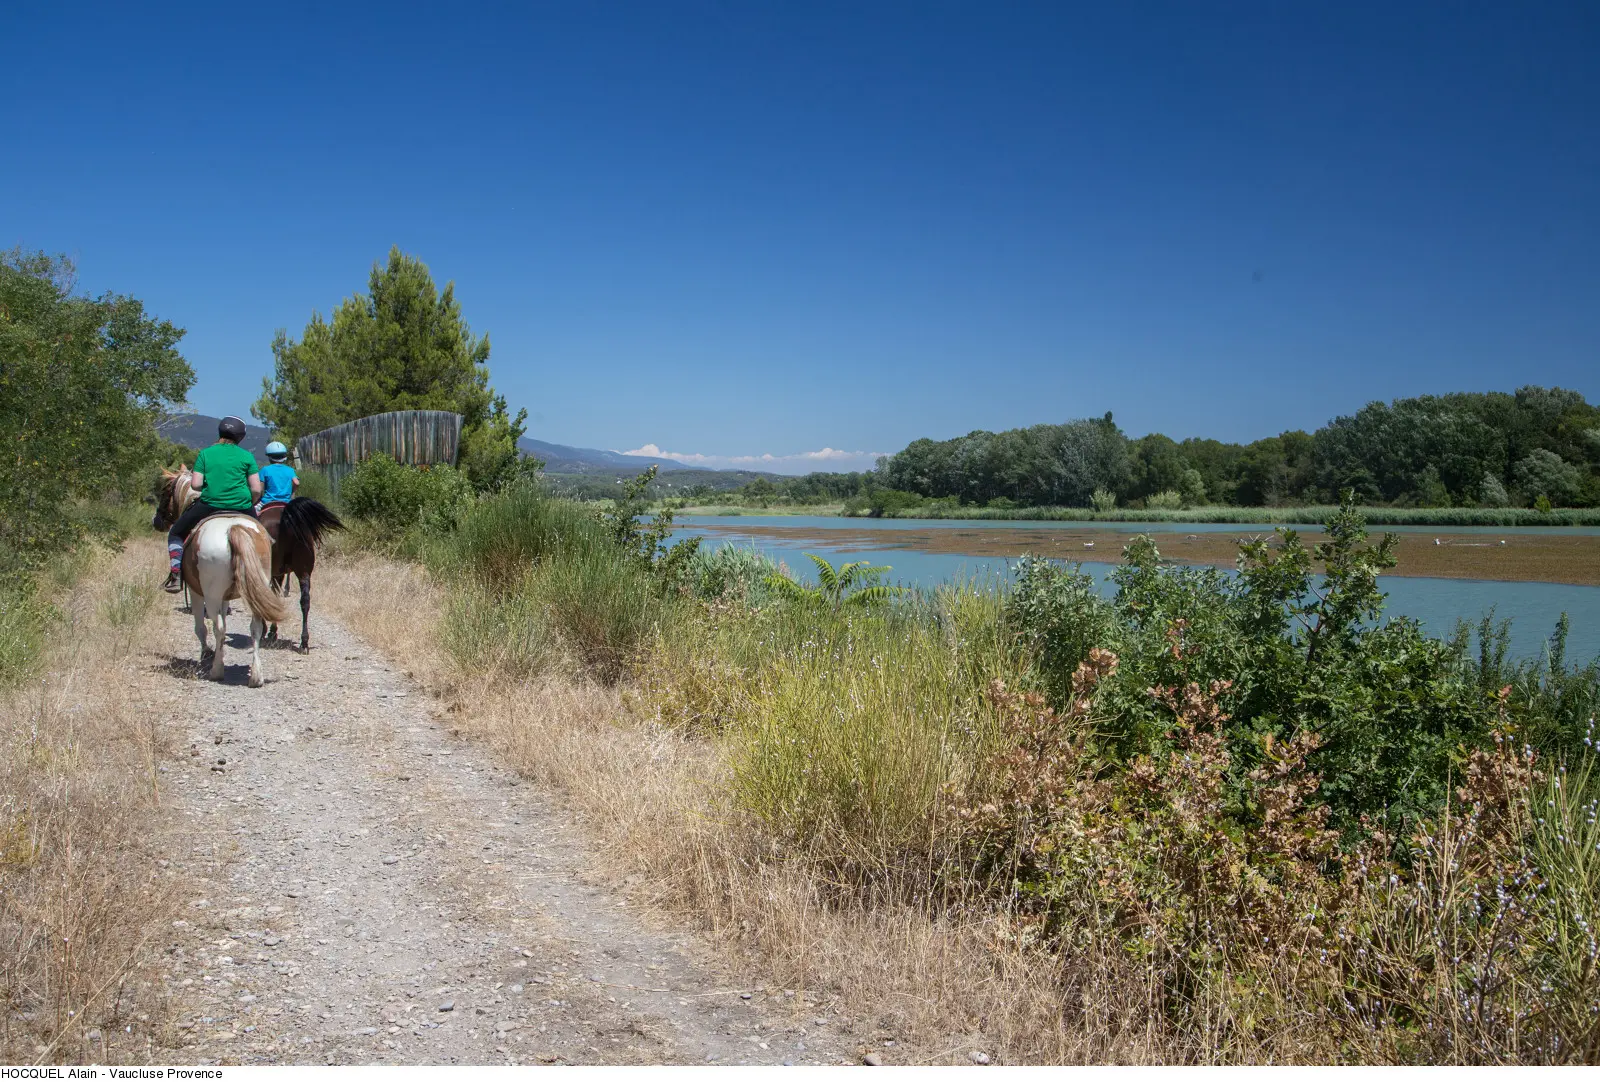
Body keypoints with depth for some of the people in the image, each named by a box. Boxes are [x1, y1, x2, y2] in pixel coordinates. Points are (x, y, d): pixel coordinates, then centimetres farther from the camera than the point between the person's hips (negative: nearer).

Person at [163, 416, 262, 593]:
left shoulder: (205, 454, 3)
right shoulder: (246, 456, 2)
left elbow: (196, 485, -3)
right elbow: (256, 490, -3)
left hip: (209, 505, 0)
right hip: (241, 507, 1)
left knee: (176, 533, 20)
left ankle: (176, 575, 5)